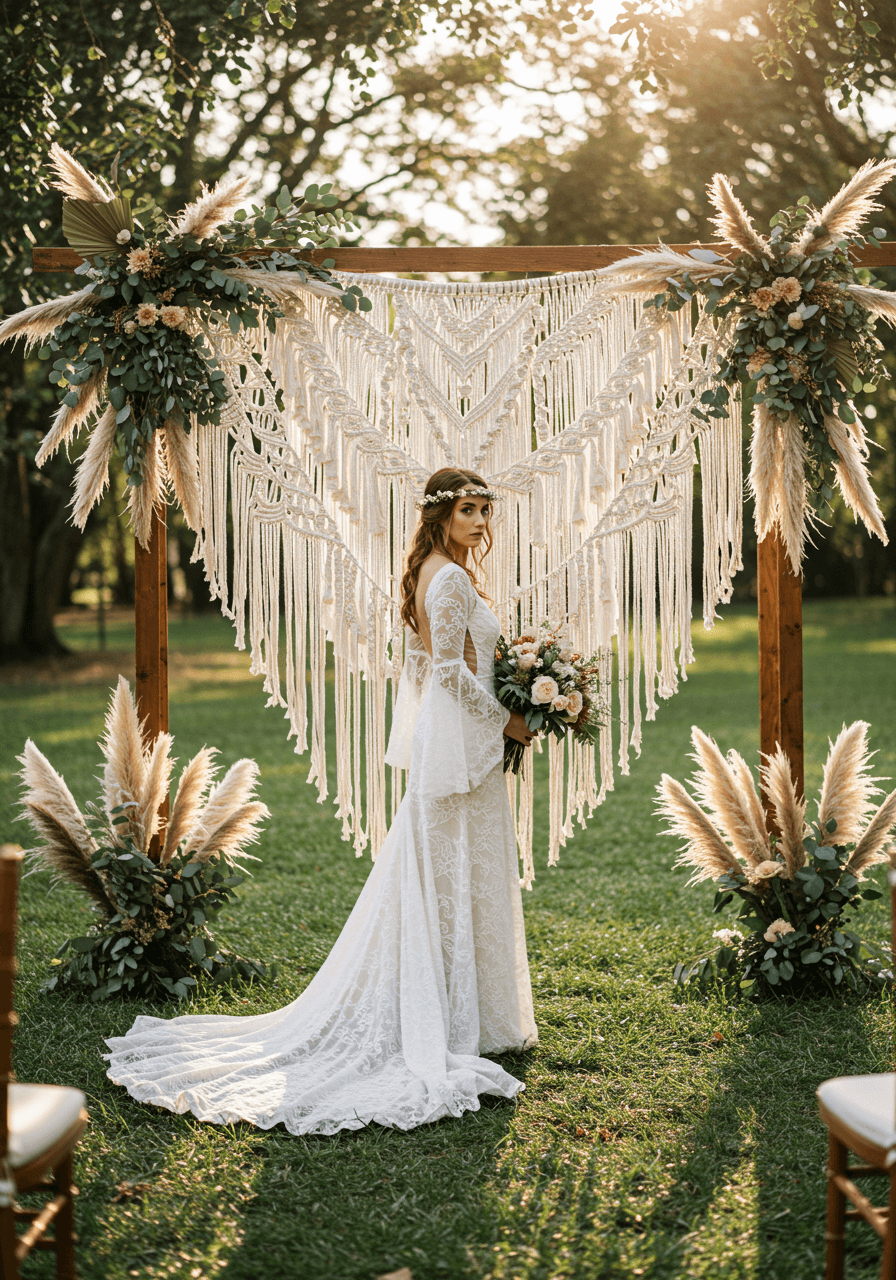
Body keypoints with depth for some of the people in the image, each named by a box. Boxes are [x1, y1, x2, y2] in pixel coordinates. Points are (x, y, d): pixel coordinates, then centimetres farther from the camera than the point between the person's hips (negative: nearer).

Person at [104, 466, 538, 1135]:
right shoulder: (451, 578, -16)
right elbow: (452, 669, -21)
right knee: (459, 880, -3)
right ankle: (461, 1024, 5)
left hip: (437, 739, 10)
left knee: (434, 879, 14)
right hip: (461, 744, -10)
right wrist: (505, 719, -11)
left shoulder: (429, 573, 14)